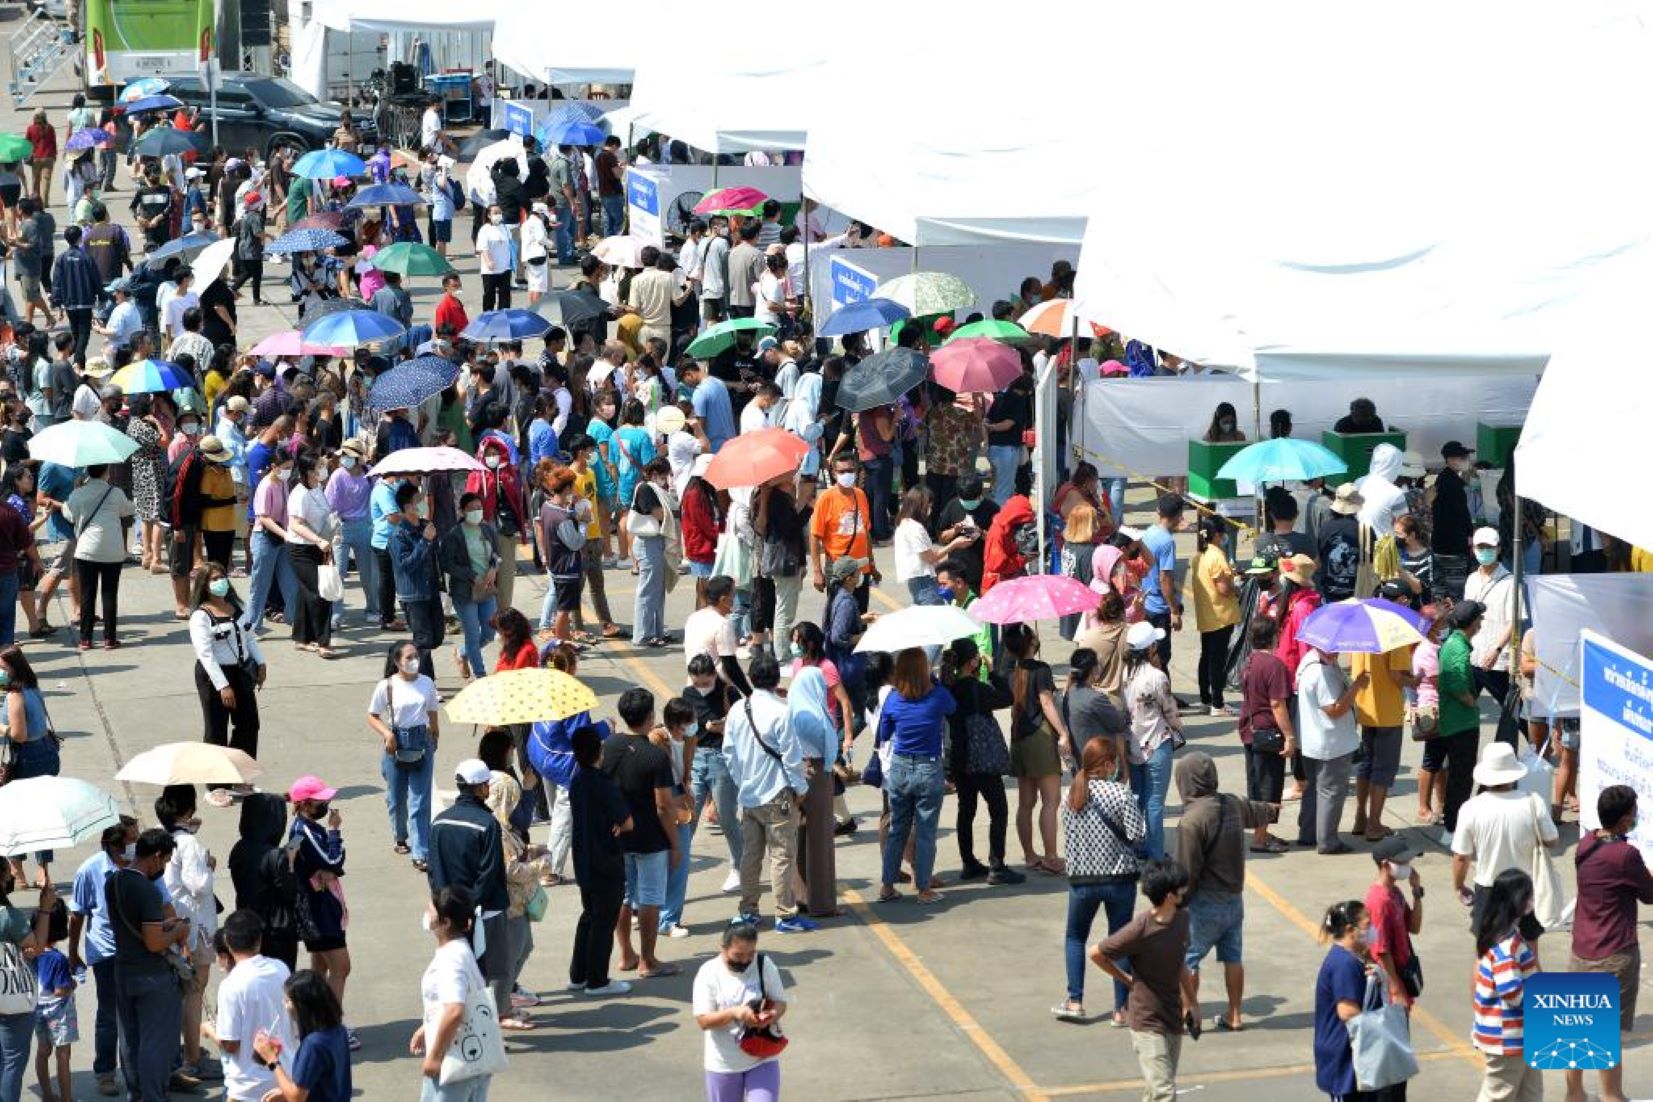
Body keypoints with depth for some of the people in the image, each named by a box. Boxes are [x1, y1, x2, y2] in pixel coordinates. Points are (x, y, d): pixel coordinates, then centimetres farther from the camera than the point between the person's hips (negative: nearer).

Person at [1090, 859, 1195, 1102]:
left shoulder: (1182, 919, 0)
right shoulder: (1140, 929, -22)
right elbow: (1096, 953, -10)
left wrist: (1190, 1002, 19)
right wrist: (1127, 980, -1)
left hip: (1173, 1018, 7)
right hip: (1146, 1022, -7)